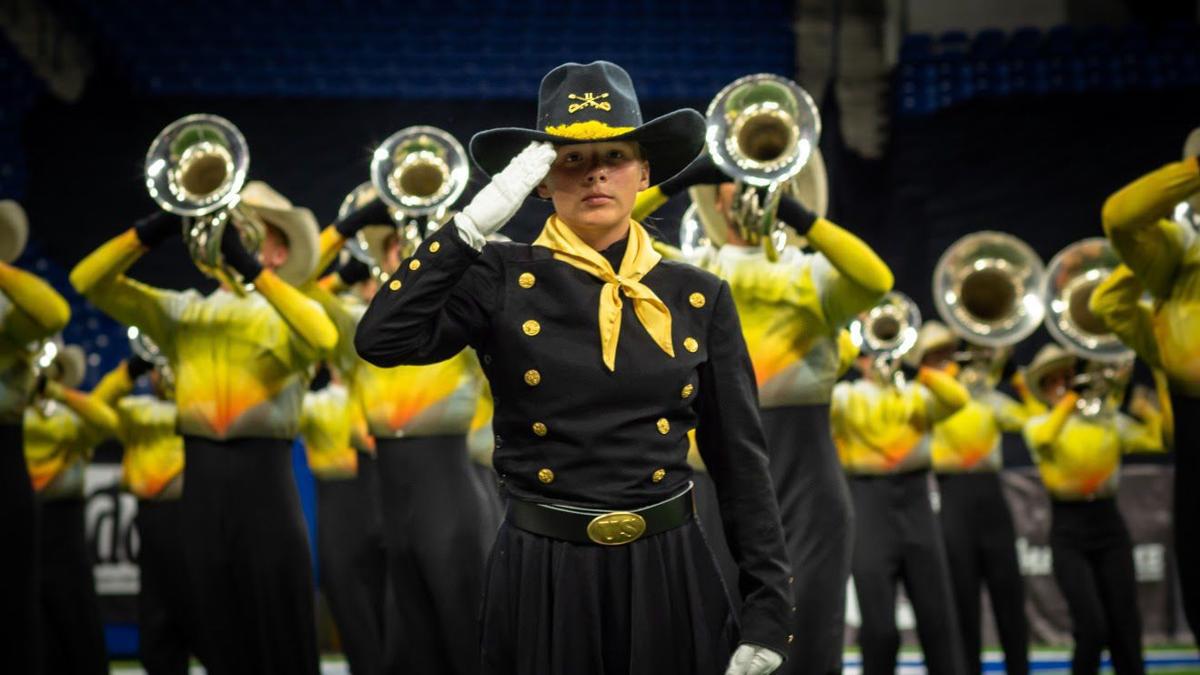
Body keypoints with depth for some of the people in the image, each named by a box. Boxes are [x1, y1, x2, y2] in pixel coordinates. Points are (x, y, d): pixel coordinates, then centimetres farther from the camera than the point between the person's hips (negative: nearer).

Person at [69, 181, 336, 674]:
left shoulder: (290, 313, 4)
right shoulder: (183, 311, 14)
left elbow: (322, 338, -21)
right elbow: (89, 282, 6)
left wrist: (250, 266, -21)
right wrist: (155, 229, -7)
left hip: (263, 480, -3)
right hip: (200, 481, 4)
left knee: (279, 634, -3)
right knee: (219, 635, 7)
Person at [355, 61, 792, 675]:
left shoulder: (699, 298, 4)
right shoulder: (502, 279, -2)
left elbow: (740, 462, 4)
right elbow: (380, 341, -18)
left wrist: (767, 612, -2)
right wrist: (475, 223, -18)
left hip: (668, 575, 1)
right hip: (541, 578, -1)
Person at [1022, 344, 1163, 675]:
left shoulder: (1109, 419, 10)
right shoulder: (1039, 424, 4)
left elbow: (1156, 440, -2)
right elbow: (1042, 440, -21)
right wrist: (1069, 401, -14)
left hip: (1109, 524, 3)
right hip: (1069, 532, -2)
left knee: (1125, 625, 0)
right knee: (1092, 626, -15)